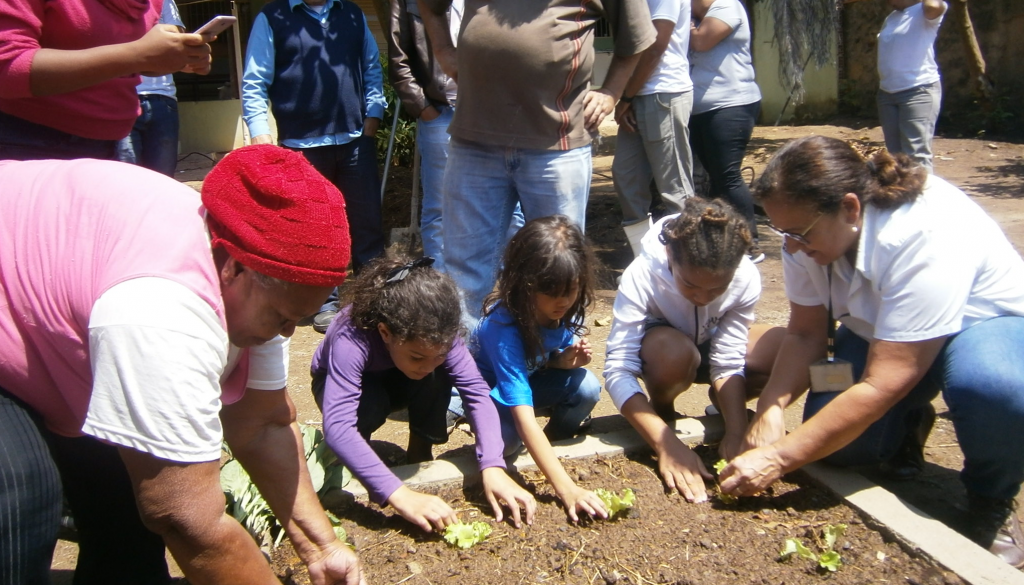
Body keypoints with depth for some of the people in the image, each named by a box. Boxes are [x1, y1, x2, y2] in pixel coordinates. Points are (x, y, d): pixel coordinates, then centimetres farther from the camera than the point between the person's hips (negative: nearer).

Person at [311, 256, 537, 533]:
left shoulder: (436, 334, -31)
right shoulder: (351, 339, -43)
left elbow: (477, 393, -33)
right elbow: (337, 426, -52)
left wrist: (492, 467, -47)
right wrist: (399, 494, -60)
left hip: (393, 381, 3)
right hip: (339, 383, -2)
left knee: (437, 380, -32)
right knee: (369, 402, -38)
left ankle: (419, 451, -9)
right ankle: (350, 459, -7)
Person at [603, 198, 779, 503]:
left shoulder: (747, 278, -28)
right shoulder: (641, 277, -36)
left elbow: (728, 363, -23)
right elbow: (618, 371, -38)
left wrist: (736, 431, -37)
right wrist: (667, 444, -48)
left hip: (714, 342, 3)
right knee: (673, 353, -40)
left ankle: (723, 401, 3)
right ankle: (661, 409, -6)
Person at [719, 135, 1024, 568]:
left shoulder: (926, 238, -38)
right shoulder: (811, 228, -19)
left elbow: (882, 386, -40)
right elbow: (805, 333, -12)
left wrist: (777, 459, -40)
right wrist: (771, 409, -30)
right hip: (877, 332, 5)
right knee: (832, 440, -18)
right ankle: (907, 426, 18)